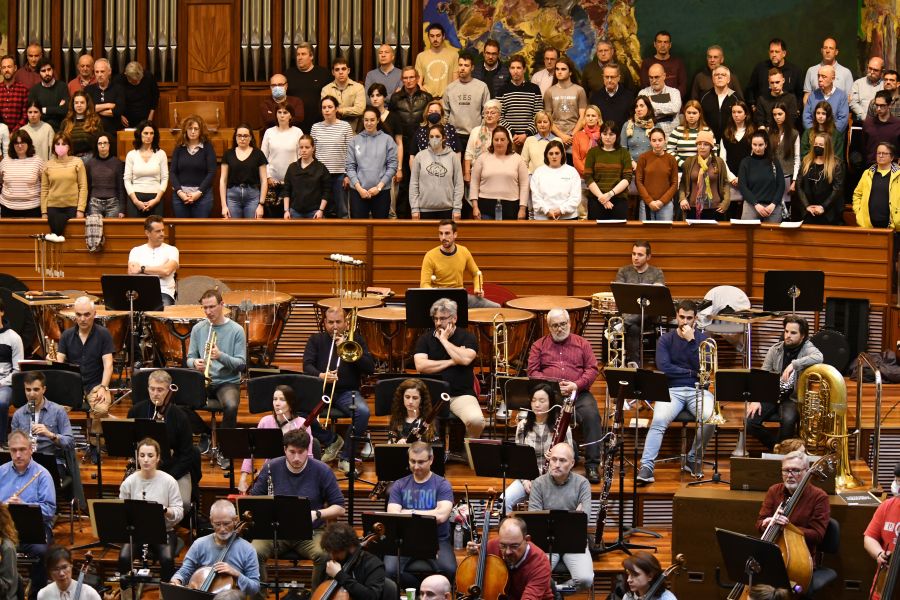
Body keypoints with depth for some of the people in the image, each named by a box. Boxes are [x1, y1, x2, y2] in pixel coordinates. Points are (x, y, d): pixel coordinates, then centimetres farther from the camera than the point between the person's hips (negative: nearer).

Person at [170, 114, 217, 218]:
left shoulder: (207, 147, 2)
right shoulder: (179, 147, 9)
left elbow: (212, 172, -4)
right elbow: (172, 172, 5)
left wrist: (199, 192, -13)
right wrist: (179, 191, -9)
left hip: (202, 195, -2)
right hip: (180, 195, 2)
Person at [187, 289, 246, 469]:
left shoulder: (236, 330, -1)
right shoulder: (198, 329, 7)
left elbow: (241, 364, -5)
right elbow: (189, 358, 10)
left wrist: (221, 356, -22)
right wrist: (195, 363, -15)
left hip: (227, 381, -3)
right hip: (202, 380, 3)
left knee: (231, 406, -35)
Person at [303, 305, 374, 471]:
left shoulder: (355, 339, 12)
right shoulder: (316, 340, 14)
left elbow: (370, 368, 2)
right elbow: (307, 366, 2)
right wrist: (321, 375, -21)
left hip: (347, 391, -1)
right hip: (320, 389, 1)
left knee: (363, 411, -34)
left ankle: (347, 457, -18)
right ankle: (331, 441, -6)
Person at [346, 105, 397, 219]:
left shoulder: (387, 140, 1)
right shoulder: (355, 140, 5)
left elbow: (392, 166, -1)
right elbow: (350, 166, 3)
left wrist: (379, 186, -8)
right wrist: (359, 188, -8)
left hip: (382, 192, -1)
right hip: (358, 191, 1)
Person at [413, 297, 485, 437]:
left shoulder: (467, 337, 6)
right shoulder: (425, 339, 10)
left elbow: (465, 359, -14)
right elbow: (420, 366, -6)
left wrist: (443, 339, -6)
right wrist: (451, 362, -6)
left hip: (461, 394, 0)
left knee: (476, 420, -30)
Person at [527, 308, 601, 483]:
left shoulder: (582, 343, 17)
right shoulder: (539, 345, 17)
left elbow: (592, 369, 8)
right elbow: (533, 371, 7)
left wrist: (576, 385, -10)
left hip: (578, 392, 0)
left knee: (591, 414, -31)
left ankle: (592, 465, -27)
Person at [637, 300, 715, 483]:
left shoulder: (703, 340, 10)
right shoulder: (665, 340, 10)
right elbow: (663, 368, -5)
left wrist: (691, 341, -11)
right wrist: (692, 372, -5)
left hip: (698, 390, 1)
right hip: (672, 390, -1)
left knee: (710, 418, -31)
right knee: (659, 420, -32)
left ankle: (693, 460, -8)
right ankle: (646, 468, -37)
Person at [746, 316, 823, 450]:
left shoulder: (807, 349, -6)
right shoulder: (775, 350, 5)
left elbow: (819, 358, -31)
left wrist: (793, 364, -37)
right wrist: (755, 400, -9)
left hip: (793, 399, -4)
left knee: (788, 420, -35)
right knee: (749, 422, -18)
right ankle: (775, 444, 8)